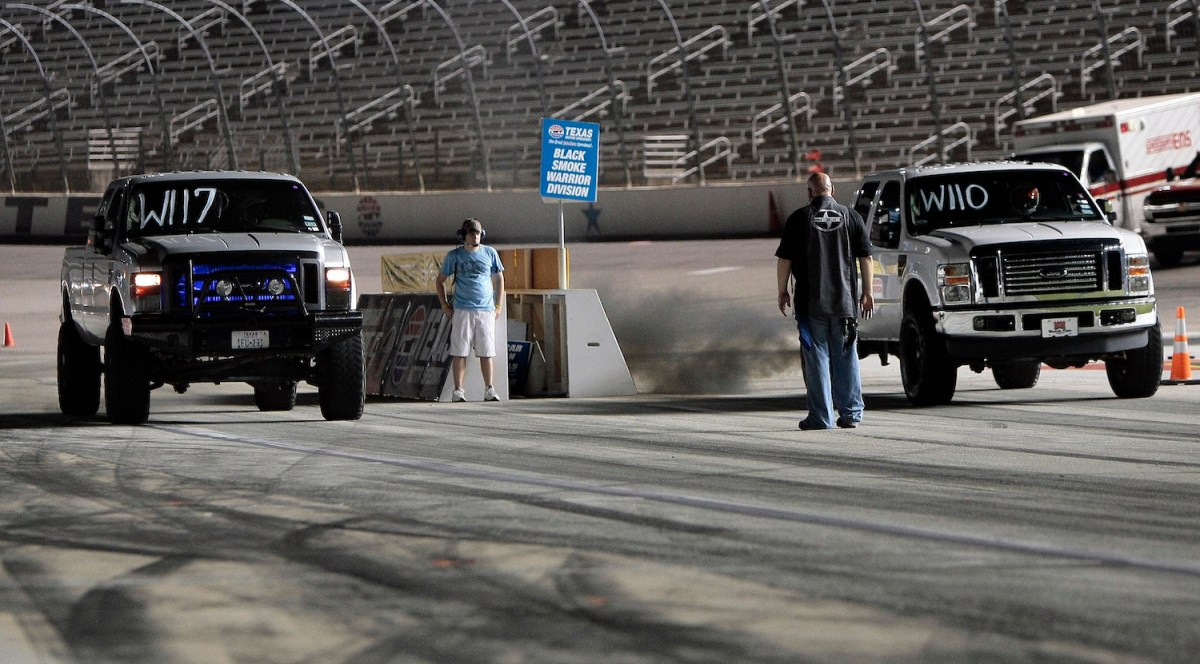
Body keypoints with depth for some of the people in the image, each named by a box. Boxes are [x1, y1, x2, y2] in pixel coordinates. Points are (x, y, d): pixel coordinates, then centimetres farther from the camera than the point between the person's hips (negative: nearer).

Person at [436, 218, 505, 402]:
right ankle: (458, 390, -3)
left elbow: (499, 279, 17)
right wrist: (445, 305, 3)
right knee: (459, 352, -4)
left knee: (487, 352, 0)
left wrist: (498, 306, 11)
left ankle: (489, 390, 6)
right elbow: (440, 280, 13)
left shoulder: (490, 253, 8)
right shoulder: (454, 255, 4)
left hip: (485, 310, 1)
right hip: (461, 311, -1)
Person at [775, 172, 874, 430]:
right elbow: (865, 257, 5)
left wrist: (783, 292, 8)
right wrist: (867, 292, 12)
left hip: (810, 302, -2)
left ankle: (821, 416, -1)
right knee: (846, 357, 11)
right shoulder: (851, 217, 4)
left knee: (816, 358, 1)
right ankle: (851, 413, 10)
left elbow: (785, 259, -3)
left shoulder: (799, 219, -3)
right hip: (845, 300, 2)